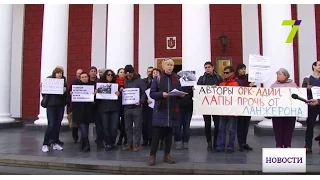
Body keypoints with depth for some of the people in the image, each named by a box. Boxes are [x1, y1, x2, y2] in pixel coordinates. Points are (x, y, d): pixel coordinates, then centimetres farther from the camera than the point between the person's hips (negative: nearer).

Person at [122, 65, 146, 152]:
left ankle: (137, 144, 11)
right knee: (128, 127, 10)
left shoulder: (139, 81, -4)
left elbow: (144, 92, -7)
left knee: (137, 127, 2)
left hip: (136, 107, -5)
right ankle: (129, 143, 21)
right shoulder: (125, 81, 11)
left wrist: (141, 101, -20)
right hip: (127, 107, 5)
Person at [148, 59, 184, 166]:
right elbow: (152, 93, -4)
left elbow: (179, 94, 12)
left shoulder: (176, 79, 8)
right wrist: (161, 94, -20)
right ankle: (152, 156, 6)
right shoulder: (157, 78, 0)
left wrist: (181, 95, -10)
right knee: (157, 133, -3)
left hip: (172, 110, 3)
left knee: (169, 133, 9)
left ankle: (167, 155, 20)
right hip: (160, 110, -3)